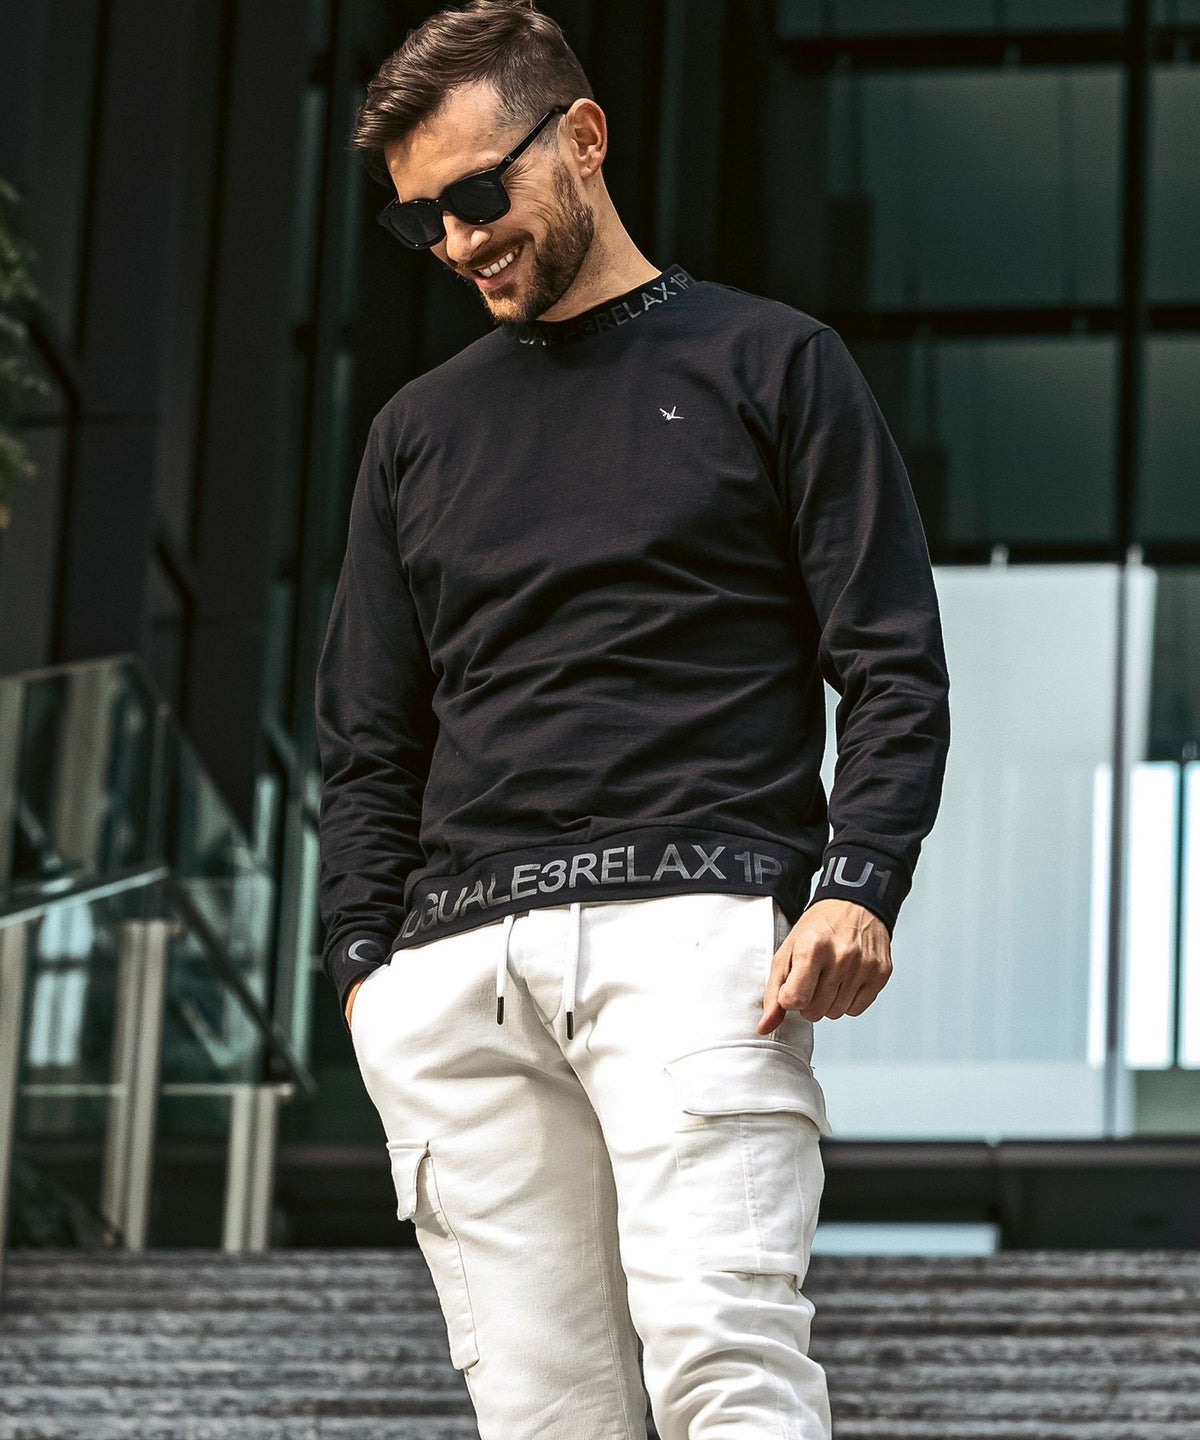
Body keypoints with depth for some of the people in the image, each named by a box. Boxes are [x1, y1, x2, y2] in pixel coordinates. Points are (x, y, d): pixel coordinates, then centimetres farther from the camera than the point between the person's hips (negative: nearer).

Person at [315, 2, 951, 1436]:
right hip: (457, 970, 4)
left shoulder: (771, 364, 12)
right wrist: (365, 964, 10)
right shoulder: (420, 430, 24)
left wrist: (858, 884, -10)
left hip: (693, 922, -4)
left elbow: (895, 665, 6)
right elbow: (368, 740, 24)